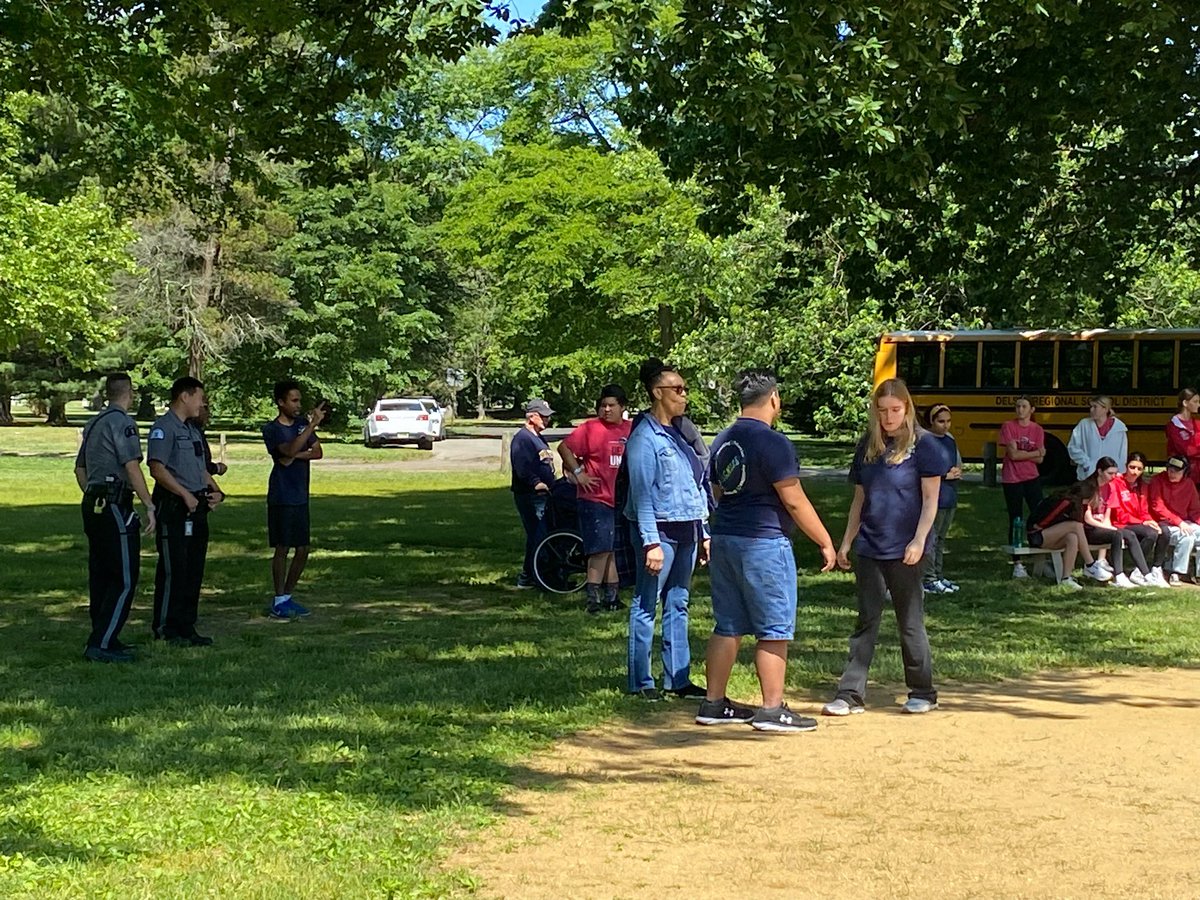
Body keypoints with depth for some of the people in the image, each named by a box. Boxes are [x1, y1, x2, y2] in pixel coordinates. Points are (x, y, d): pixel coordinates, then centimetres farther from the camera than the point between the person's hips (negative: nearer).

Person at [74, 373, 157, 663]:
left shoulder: (94, 423, 18)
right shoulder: (122, 422, -10)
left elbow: (80, 469, 24)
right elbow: (132, 468, -17)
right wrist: (149, 506, -15)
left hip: (92, 505, 10)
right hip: (114, 506, -10)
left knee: (101, 576, 13)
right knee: (125, 579, -8)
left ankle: (103, 638, 17)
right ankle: (101, 644, -13)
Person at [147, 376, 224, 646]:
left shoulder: (193, 431, 20)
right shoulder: (163, 427, -9)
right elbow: (157, 469, -18)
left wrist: (215, 491, 10)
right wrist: (185, 494, -20)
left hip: (197, 508, 9)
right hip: (173, 509, -9)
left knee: (194, 570, 10)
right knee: (172, 570, -5)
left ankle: (186, 626, 17)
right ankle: (165, 628, 2)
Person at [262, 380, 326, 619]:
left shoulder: (302, 424, 10)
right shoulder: (271, 429, -9)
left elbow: (317, 452, 4)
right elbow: (289, 450, -26)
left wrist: (296, 456, -14)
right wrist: (313, 424, -31)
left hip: (301, 497, 6)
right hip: (281, 498, -6)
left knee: (302, 550, 7)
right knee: (282, 549, -4)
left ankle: (288, 597, 19)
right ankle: (279, 603, 3)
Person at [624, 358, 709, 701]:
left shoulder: (678, 434, 14)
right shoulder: (645, 437, -11)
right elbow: (642, 493, -15)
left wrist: (703, 533, 16)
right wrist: (651, 543, -20)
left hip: (686, 531, 8)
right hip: (660, 530, -8)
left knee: (678, 605, 11)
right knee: (646, 606, -2)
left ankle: (678, 678, 17)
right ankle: (641, 682, 3)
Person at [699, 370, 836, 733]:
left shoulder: (723, 441, 11)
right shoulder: (772, 442, -15)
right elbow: (794, 501, -15)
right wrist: (825, 542, -8)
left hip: (723, 539, 8)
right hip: (763, 544, -8)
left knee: (727, 627, 13)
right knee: (774, 630, 0)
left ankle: (714, 704, 16)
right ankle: (772, 710, 2)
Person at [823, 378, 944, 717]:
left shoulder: (922, 444, -5)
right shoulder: (868, 445, 10)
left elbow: (930, 499, -7)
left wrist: (919, 541, -17)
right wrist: (846, 542, 12)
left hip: (904, 551, -5)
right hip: (869, 548, 5)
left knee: (910, 622, 4)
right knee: (866, 622, 5)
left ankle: (923, 693, 17)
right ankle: (851, 695, 5)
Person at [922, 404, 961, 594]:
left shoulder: (950, 439, 13)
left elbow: (959, 464, 22)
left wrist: (957, 473, -1)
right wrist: (945, 475, -16)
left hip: (950, 498, 8)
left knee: (941, 538, 14)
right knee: (930, 538, -5)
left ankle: (939, 576, 21)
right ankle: (929, 580, -1)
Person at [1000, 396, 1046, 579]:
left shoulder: (1037, 430, 4)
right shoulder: (1008, 427, -6)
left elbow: (1039, 460, -3)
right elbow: (1013, 454, -16)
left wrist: (1022, 454, -15)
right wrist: (1035, 452, -9)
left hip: (1032, 478, 3)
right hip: (1012, 479, -3)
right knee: (1016, 520, 3)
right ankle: (1017, 564, 9)